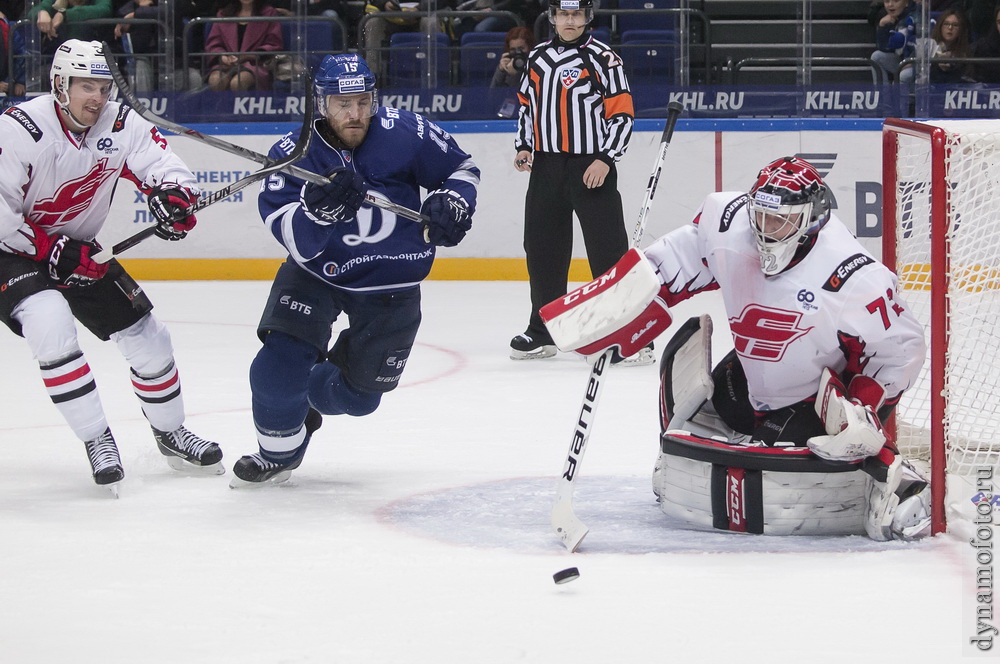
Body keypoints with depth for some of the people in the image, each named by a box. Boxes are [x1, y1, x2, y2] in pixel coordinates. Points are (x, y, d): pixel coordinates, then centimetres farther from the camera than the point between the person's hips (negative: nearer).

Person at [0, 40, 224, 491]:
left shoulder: (121, 126, -9)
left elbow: (165, 166, -10)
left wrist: (173, 193, -35)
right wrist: (52, 250, -26)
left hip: (78, 250, 6)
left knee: (147, 336, 5)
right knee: (51, 323, -32)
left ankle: (170, 434, 29)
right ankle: (97, 440, -21)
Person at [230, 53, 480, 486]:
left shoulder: (405, 134, -17)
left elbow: (461, 168, 0)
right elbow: (299, 243, -26)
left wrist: (451, 203, -20)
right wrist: (321, 207, -46)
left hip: (390, 287, 1)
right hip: (317, 273, -1)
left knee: (359, 394, 10)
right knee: (281, 362, -21)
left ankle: (310, 394, 46)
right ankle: (278, 453, 4)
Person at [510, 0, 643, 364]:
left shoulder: (603, 58, -5)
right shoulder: (538, 58, 12)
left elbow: (622, 114, -7)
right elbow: (526, 105, 22)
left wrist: (605, 160, -16)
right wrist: (523, 147, 8)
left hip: (592, 167, -5)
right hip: (546, 167, 6)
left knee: (609, 250, -8)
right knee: (542, 250, 10)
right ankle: (542, 331, 21)